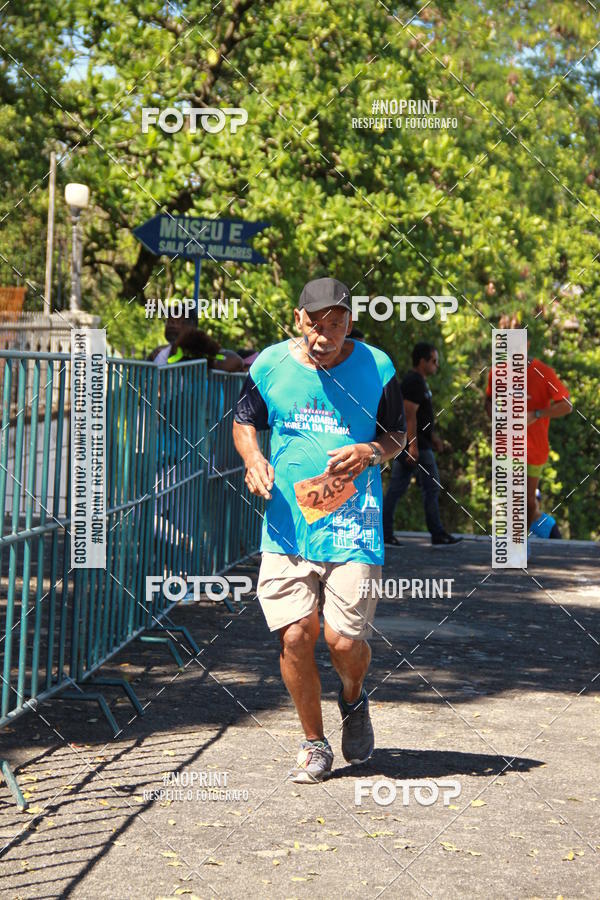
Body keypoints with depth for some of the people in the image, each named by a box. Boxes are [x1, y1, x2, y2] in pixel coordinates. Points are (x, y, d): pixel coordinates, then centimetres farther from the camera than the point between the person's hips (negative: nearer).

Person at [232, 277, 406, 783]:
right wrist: (254, 460, -3)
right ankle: (314, 745, 17)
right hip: (288, 525, 1)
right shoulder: (270, 366, 2)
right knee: (295, 636, -4)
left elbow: (397, 434, 10)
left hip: (354, 527, -1)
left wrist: (373, 452, -12)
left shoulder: (376, 367, -1)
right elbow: (245, 420, 18)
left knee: (345, 641, -6)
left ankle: (354, 701, 31)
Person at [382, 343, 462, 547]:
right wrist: (413, 445, -25)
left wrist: (435, 439, 26)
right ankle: (438, 535, 2)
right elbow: (410, 415, -21)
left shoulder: (417, 382, 19)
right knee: (431, 487, -3)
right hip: (417, 446, -10)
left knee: (396, 488, 6)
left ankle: (384, 533, 5)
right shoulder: (415, 383, -14)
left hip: (405, 445, 10)